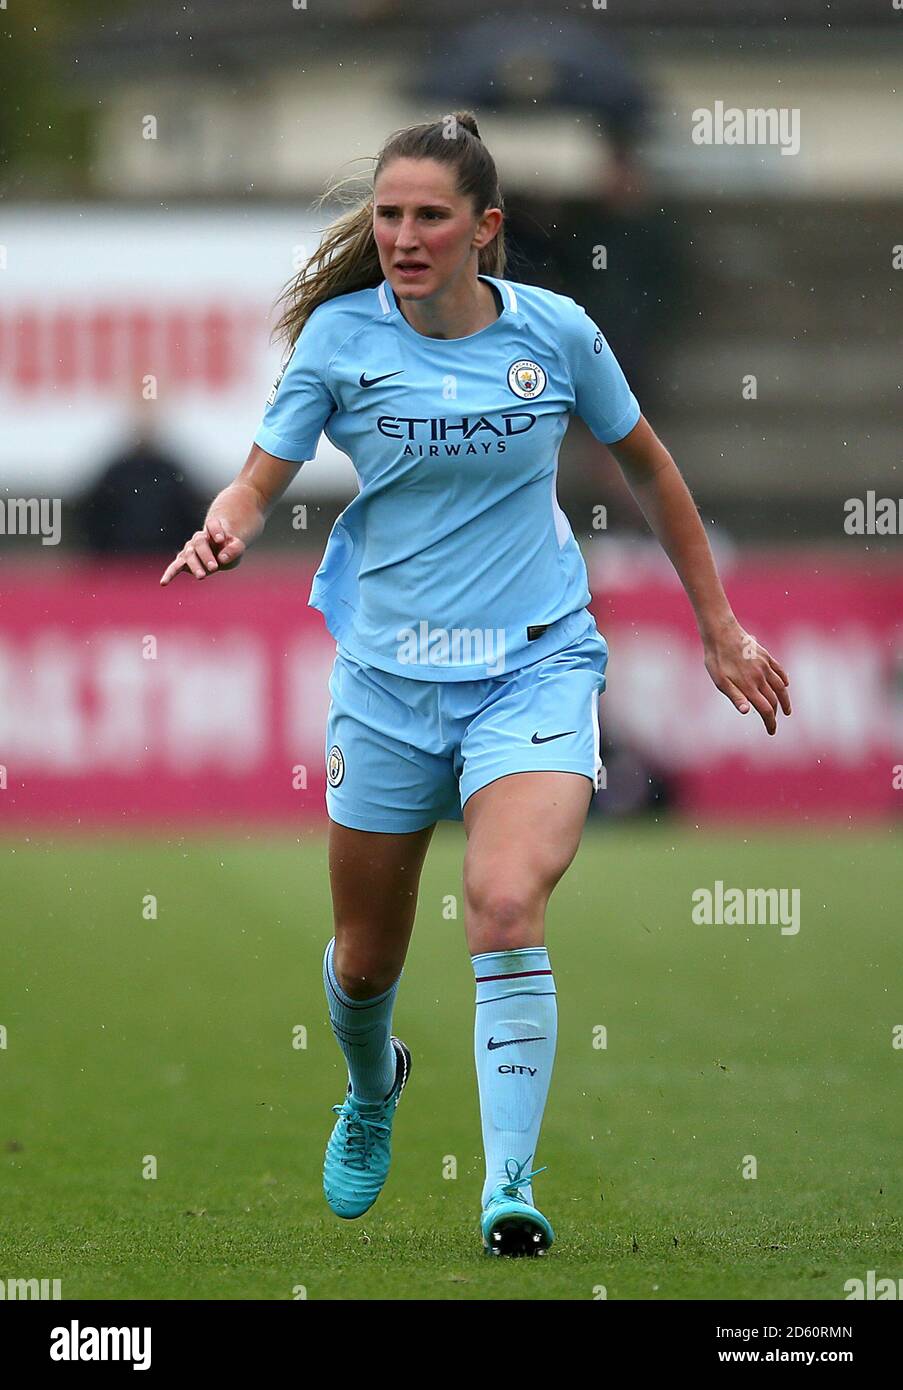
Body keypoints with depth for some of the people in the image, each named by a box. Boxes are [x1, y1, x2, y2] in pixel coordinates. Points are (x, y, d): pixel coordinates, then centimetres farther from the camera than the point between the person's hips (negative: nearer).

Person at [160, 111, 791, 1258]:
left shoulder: (556, 333, -4)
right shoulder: (341, 334, -5)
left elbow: (646, 469, 11)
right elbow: (259, 480, -4)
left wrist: (719, 626, 14)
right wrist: (225, 530, -29)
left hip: (535, 663, -2)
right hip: (388, 672, 2)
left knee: (506, 905, -26)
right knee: (364, 961, 11)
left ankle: (511, 1190, -23)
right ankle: (371, 1094, 47)